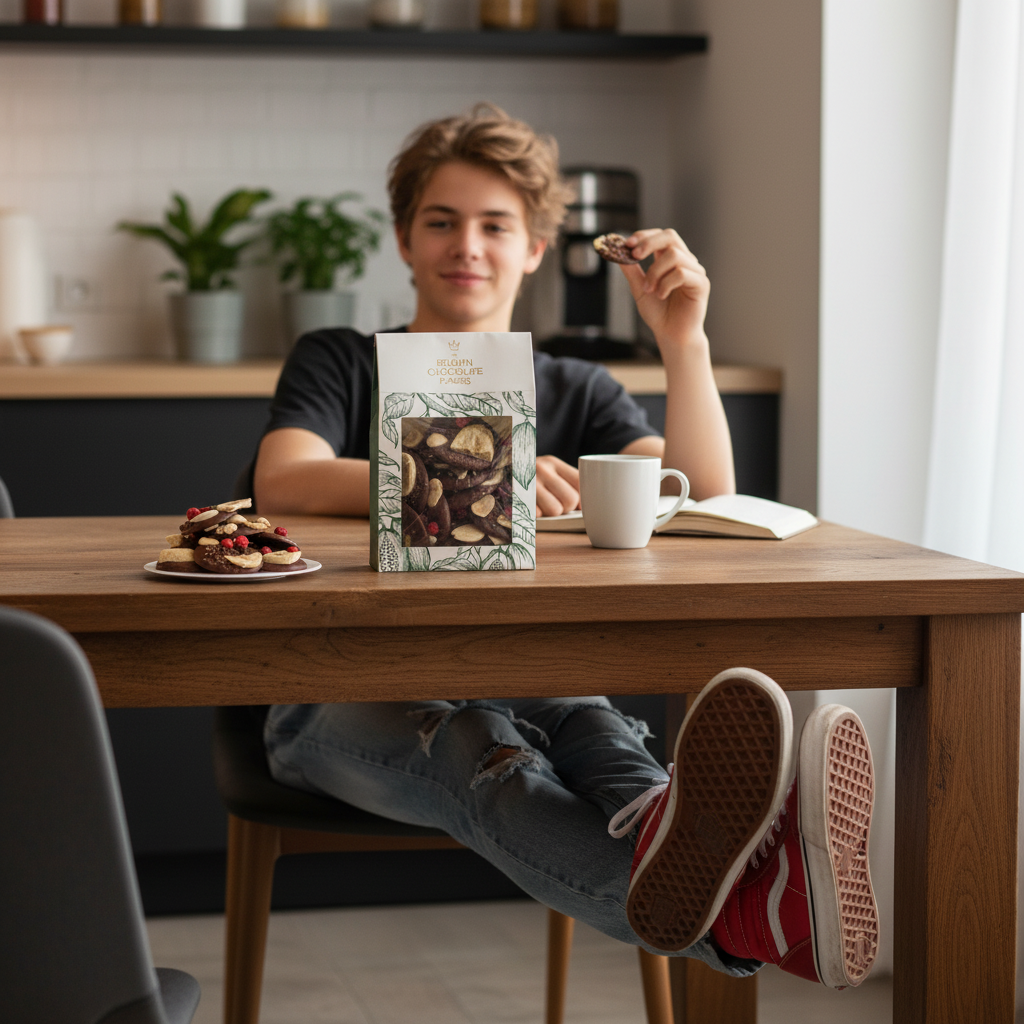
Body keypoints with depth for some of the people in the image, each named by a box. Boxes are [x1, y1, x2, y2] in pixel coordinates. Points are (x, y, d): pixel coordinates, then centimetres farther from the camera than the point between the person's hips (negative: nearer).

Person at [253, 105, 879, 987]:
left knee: (588, 720, -37)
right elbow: (283, 485, -10)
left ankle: (666, 840, -75)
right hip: (349, 692, -3)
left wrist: (683, 342, -10)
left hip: (522, 689, 3)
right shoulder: (339, 366, 14)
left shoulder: (576, 394, 21)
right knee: (473, 747, -40)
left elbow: (702, 500, 4)